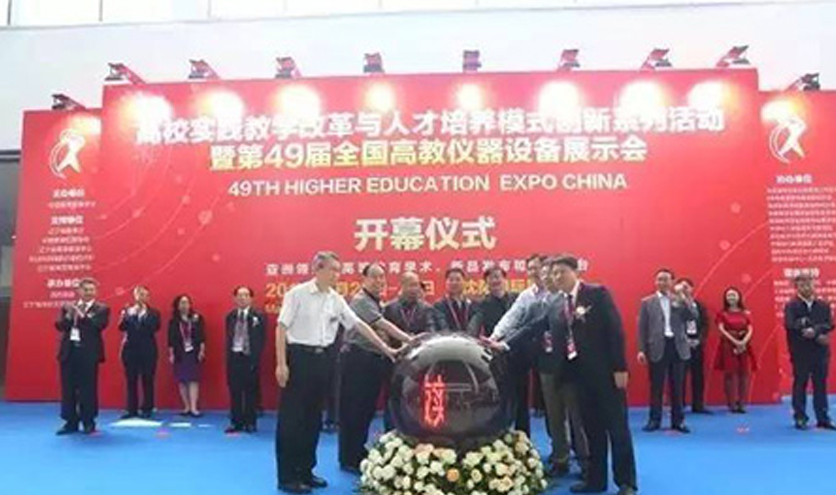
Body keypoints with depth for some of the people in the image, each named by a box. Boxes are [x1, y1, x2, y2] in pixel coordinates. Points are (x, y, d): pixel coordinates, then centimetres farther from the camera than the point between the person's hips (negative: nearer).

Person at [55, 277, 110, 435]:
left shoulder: (101, 309, 2)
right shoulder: (67, 307, 13)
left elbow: (99, 326, -14)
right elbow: (59, 326, 3)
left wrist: (81, 314, -20)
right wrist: (69, 315, -14)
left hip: (89, 353, -3)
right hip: (69, 351, 4)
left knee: (88, 388, 0)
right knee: (68, 387, 6)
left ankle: (88, 422, 10)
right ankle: (71, 422, 15)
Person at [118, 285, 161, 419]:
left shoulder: (153, 313, 4)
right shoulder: (128, 311, 10)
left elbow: (155, 327, -12)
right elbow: (122, 327, -2)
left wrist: (145, 313, -17)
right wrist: (129, 315, -17)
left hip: (148, 351, -2)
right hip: (130, 349, 2)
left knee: (147, 380, 1)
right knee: (131, 380, 3)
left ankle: (147, 409, 8)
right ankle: (131, 409, 11)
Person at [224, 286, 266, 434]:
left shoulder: (258, 316, -4)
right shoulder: (230, 316, 9)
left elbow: (261, 340, -6)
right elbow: (228, 338, 13)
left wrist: (255, 359, -12)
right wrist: (229, 357, 5)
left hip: (249, 357, -4)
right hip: (234, 356, 4)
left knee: (250, 392, 3)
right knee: (234, 392, 7)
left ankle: (250, 423, 11)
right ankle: (236, 422, 16)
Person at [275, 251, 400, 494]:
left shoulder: (337, 300, 8)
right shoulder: (297, 294, -8)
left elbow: (359, 325, 10)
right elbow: (282, 328, -9)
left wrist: (385, 348, 8)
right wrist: (281, 363, -15)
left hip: (322, 359, 6)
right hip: (299, 356, -6)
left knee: (313, 418, 12)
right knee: (291, 418, -1)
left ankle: (305, 470, 23)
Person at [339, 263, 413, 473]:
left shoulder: (377, 302, 16)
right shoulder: (361, 300, -12)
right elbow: (383, 325, -23)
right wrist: (409, 339, -30)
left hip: (374, 359, 9)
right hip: (357, 359, -9)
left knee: (368, 408, 14)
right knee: (354, 409, -1)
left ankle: (359, 453, 26)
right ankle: (349, 459, 8)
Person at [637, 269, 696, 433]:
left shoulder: (680, 300, 10)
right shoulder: (647, 302, 5)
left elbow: (693, 317, -4)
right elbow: (642, 327, 2)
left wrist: (682, 300, -14)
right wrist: (642, 350, -5)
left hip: (678, 346, 2)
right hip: (658, 347, -1)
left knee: (677, 386, 6)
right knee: (656, 386, 2)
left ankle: (678, 420, 14)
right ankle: (655, 420, 10)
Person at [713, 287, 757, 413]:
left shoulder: (746, 313, 11)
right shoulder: (722, 314, 4)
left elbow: (750, 330, 2)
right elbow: (721, 330, -6)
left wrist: (743, 342, -15)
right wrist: (735, 342, -17)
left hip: (744, 346, 3)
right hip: (728, 346, -3)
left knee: (744, 374, -1)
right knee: (730, 374, -5)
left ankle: (741, 404, 5)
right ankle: (732, 404, -2)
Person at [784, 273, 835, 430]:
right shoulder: (791, 306, -3)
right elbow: (790, 326, -17)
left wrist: (814, 330, -21)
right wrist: (817, 335, -18)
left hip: (821, 352, 3)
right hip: (800, 353, -3)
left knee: (821, 385, 8)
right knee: (800, 385, 3)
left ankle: (823, 418, 16)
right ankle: (800, 418, 11)